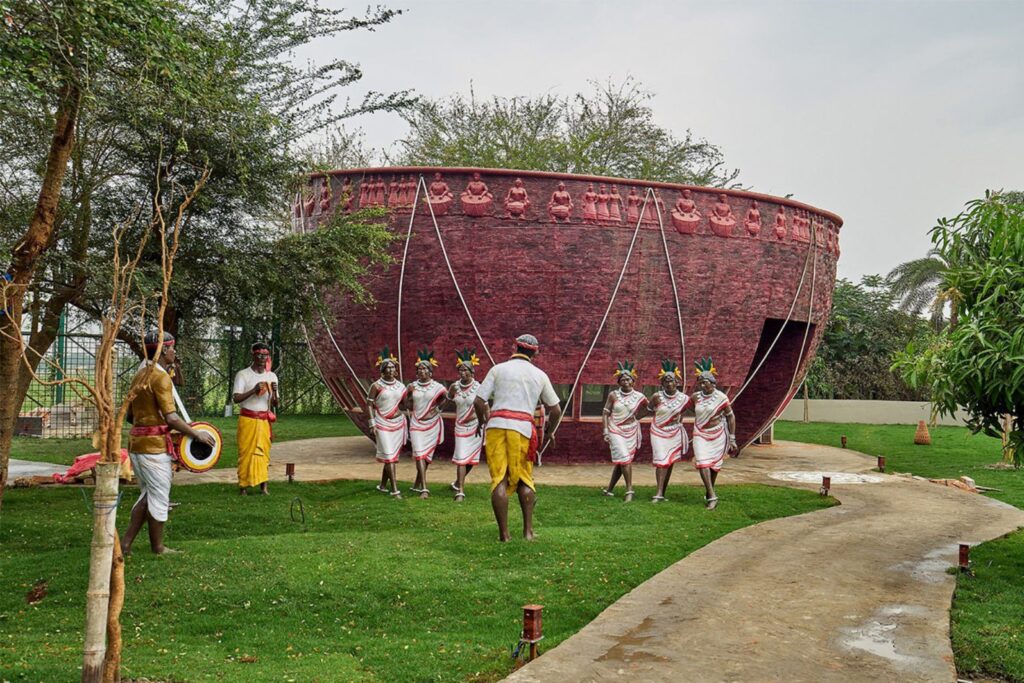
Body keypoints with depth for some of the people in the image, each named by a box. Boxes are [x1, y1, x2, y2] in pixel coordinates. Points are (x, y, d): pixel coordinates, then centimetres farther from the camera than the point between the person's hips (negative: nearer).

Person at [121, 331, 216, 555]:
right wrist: (197, 434, -16)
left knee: (147, 494, 17)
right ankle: (158, 547, 14)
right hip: (154, 444, -9)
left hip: (136, 441, 9)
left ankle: (125, 543, 16)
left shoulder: (140, 375, 14)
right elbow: (171, 417, -22)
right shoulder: (160, 377, -15)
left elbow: (130, 415, 18)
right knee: (159, 497, 3)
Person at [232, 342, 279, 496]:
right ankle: (243, 485, 4)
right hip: (248, 419, -3)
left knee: (264, 452, 1)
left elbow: (275, 404, 9)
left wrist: (274, 392, -11)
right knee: (246, 452, -3)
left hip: (265, 420, 3)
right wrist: (253, 390, -24)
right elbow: (236, 398, -12)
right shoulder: (243, 374, -3)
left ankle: (263, 485, 4)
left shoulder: (272, 376, 9)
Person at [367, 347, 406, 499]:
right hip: (383, 424, -5)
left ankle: (383, 485, 23)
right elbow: (369, 404, -3)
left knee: (392, 455, 8)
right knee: (389, 456, -9)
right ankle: (394, 490, -11)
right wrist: (372, 423, -8)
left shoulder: (400, 386, 6)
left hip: (398, 423, 5)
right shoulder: (376, 386, -6)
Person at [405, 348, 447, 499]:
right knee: (419, 454, -11)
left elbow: (446, 399, 14)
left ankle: (417, 484, 23)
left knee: (427, 455, 6)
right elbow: (408, 407, 5)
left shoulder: (437, 387, -2)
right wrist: (410, 394, -10)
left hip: (432, 424, 0)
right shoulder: (412, 386, 2)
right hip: (416, 424, 0)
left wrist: (438, 408, 1)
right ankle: (424, 488, -16)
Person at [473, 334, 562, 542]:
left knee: (499, 480, 1)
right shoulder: (539, 375, 14)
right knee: (524, 479, 14)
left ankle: (504, 533, 1)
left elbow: (478, 401, 3)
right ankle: (528, 530, 10)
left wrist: (482, 422, 22)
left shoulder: (498, 369, 9)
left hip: (496, 425, -1)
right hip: (523, 428, 1)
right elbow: (556, 409, 16)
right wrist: (549, 432, 32)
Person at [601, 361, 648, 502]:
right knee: (624, 458, -14)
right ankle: (629, 490, -11)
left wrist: (636, 416, 6)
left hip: (631, 431, 2)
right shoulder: (613, 395, -5)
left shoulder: (639, 396, -2)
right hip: (616, 431, -2)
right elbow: (605, 414, -1)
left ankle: (610, 489, 19)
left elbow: (647, 408, 15)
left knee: (619, 461, 6)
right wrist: (606, 431, -8)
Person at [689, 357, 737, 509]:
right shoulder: (695, 397, -3)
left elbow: (731, 417, -6)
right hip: (700, 434, 2)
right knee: (702, 463, -13)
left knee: (714, 464, 8)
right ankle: (712, 497, -13)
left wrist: (732, 439, -6)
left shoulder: (721, 397, -11)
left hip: (717, 434, -2)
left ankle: (709, 493, 28)